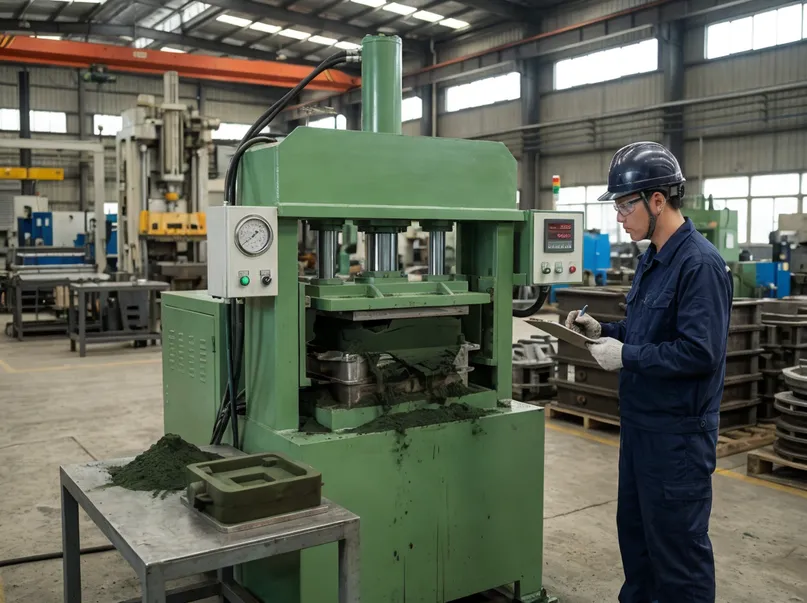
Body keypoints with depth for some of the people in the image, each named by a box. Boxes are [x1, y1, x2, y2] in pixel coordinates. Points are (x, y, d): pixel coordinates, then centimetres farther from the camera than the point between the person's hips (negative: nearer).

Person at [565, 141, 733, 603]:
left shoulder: (700, 264, -20)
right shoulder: (653, 259, 9)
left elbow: (699, 352, -26)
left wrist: (626, 356, -19)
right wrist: (604, 330, 3)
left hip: (678, 432, -9)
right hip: (642, 423, 9)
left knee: (677, 545, 5)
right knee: (635, 529, 21)